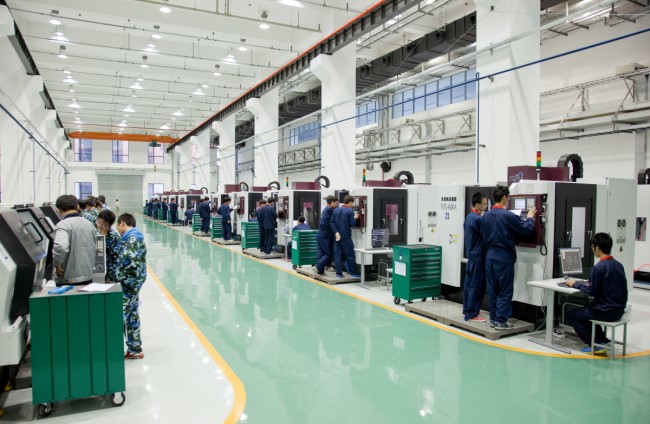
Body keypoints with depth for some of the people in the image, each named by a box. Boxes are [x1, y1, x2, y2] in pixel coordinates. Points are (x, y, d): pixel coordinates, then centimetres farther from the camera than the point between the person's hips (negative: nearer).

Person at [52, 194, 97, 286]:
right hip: (88, 276, 6)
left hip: (68, 279, -6)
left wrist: (57, 264, -16)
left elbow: (60, 246, -31)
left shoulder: (62, 225, -13)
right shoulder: (89, 224, 10)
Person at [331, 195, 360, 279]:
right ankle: (353, 273, 8)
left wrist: (336, 232, -4)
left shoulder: (336, 210, 7)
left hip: (337, 236, 5)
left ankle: (339, 273, 7)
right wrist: (355, 218, 6)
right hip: (346, 236, -5)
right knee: (350, 255, 3)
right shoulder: (350, 211, -10)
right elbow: (352, 223, -12)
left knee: (337, 254, 6)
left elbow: (331, 222, 1)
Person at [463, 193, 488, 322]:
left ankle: (467, 309, 23)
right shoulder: (477, 219, -19)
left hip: (471, 254, 10)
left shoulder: (469, 216, 12)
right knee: (477, 285, -4)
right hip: (478, 256, -10)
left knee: (469, 283, 15)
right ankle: (472, 314, 0)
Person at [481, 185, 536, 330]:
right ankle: (500, 321, 6)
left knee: (492, 290, 13)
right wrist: (530, 217, 13)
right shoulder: (508, 216, -15)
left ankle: (493, 319, 20)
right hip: (504, 258, -6)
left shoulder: (486, 216, 4)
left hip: (489, 257, 6)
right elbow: (526, 229, -4)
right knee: (505, 291, 3)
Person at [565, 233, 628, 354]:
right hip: (619, 310, 8)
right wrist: (589, 282, 14)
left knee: (571, 315, 10)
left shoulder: (599, 267, -21)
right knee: (586, 309, 31)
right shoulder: (618, 265, 5)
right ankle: (602, 340, 23)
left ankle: (595, 344, 6)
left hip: (606, 312, -8)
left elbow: (591, 291, -17)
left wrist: (575, 284, -4)